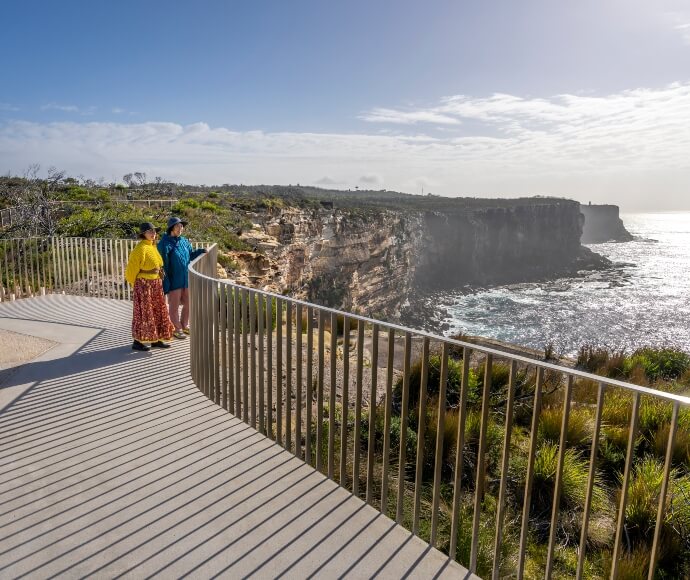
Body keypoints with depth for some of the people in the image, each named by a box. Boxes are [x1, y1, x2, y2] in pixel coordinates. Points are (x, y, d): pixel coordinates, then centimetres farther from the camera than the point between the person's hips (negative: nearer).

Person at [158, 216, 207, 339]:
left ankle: (184, 326, 33)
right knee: (174, 306, 7)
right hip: (174, 281, -7)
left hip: (187, 279, 7)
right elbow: (162, 264, -14)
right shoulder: (165, 243, -13)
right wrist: (165, 283, -16)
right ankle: (177, 329, 21)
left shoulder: (184, 241, 7)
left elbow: (190, 255, 19)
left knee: (188, 304, 15)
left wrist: (200, 251, 0)